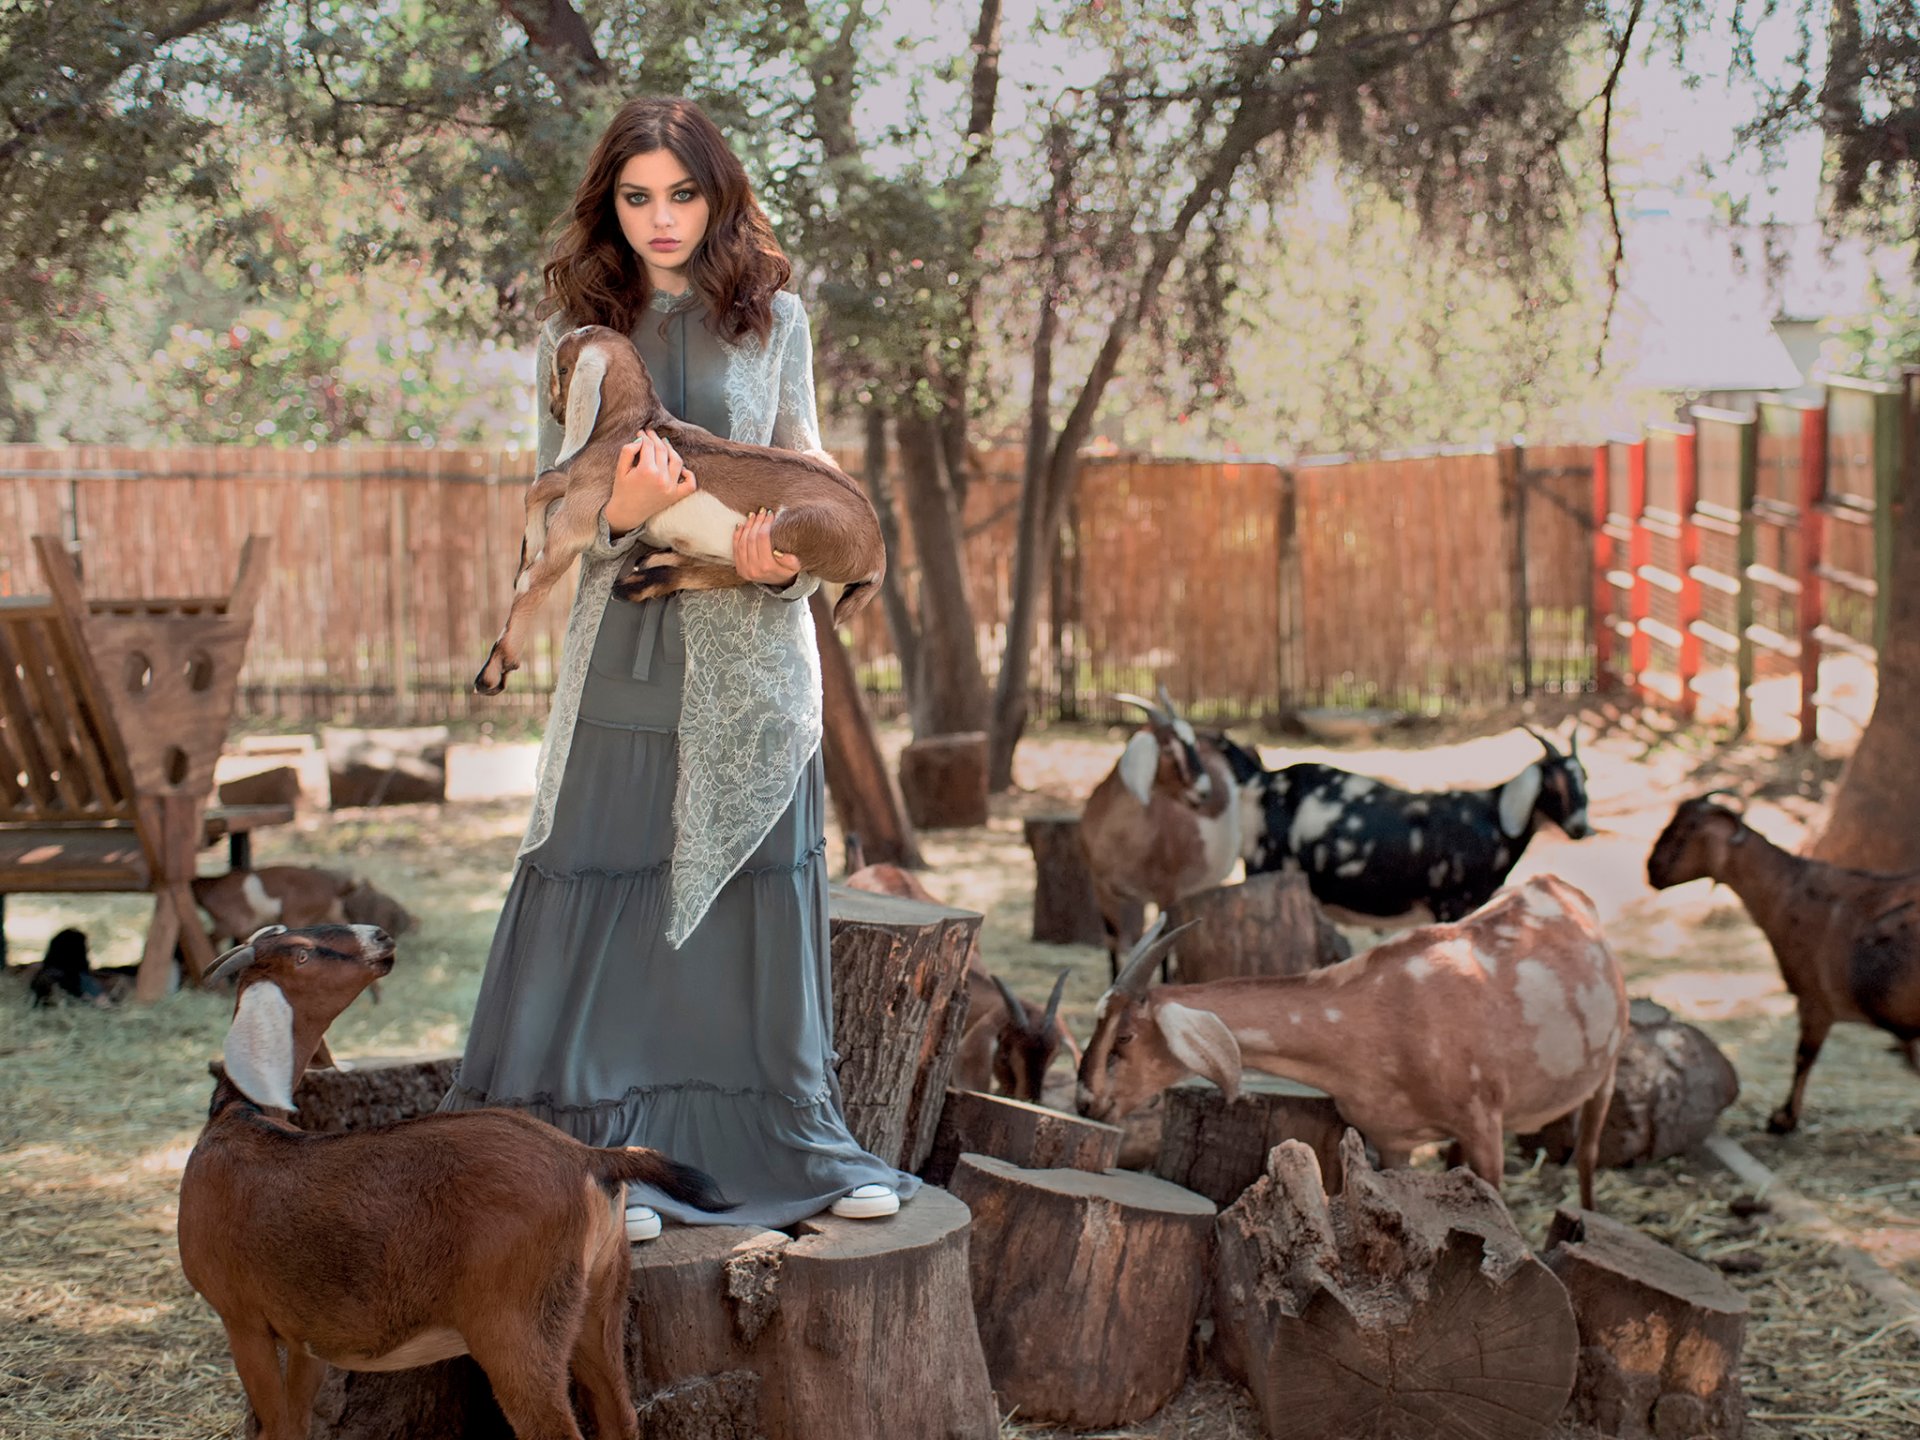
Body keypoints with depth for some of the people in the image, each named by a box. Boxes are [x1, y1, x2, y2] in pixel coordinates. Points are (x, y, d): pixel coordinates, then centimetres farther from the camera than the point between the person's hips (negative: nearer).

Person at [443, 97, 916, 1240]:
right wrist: (623, 512, -23)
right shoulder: (578, 328, 4)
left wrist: (785, 561, -15)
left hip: (756, 645, 1)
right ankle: (608, 1155, 5)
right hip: (628, 643, -1)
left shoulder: (772, 316, 7)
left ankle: (801, 1136, 15)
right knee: (615, 893, -2)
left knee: (766, 889, 5)